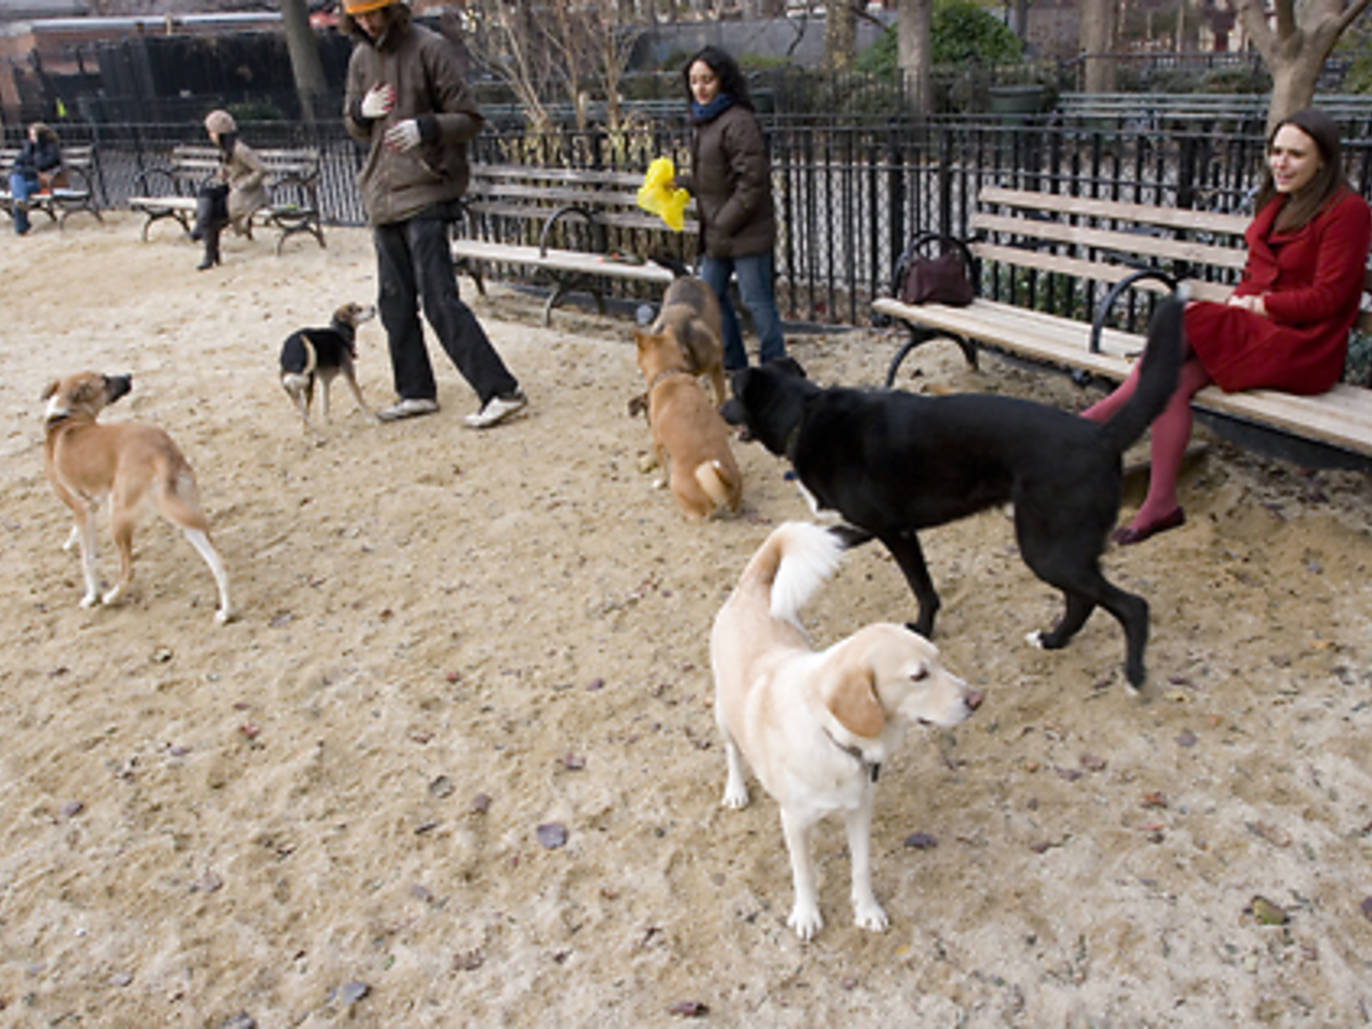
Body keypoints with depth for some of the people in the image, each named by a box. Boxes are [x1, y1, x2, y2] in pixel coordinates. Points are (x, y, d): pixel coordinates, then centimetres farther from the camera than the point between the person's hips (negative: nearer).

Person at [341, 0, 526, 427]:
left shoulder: (430, 48, -7)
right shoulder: (361, 57, 12)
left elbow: (468, 118, -9)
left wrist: (424, 127, -27)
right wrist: (363, 113, -3)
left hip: (425, 191, -7)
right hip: (382, 195, 8)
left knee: (439, 299, -14)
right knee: (395, 302, 11)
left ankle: (501, 390, -11)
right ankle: (416, 392, 23)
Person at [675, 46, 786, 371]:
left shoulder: (738, 122, -17)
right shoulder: (702, 121, 12)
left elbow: (753, 181, -20)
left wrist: (724, 222, -18)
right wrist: (682, 182, 6)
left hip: (746, 232, -9)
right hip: (716, 234, 10)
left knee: (757, 301, -2)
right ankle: (732, 363, 28)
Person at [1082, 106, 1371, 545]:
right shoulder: (1278, 203, 17)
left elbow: (1327, 297, -12)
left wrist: (1257, 305, -12)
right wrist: (1238, 301, 0)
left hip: (1302, 348, -7)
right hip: (1255, 329, 7)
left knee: (1182, 319, -26)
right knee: (1174, 379, -21)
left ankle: (1098, 417, -18)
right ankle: (1160, 503, -25)